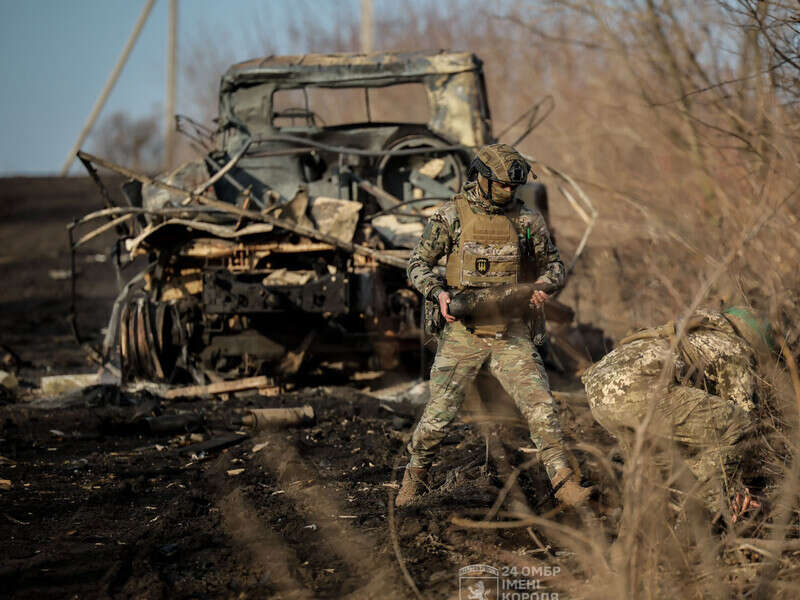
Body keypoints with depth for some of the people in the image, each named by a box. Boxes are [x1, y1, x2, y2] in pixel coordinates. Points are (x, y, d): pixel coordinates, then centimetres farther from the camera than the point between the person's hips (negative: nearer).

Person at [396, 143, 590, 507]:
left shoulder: (527, 220, 4)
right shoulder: (452, 216, -2)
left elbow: (554, 265, 13)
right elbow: (418, 264, 1)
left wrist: (543, 286, -10)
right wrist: (439, 292, -18)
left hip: (510, 333, 2)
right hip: (463, 331, -1)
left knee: (540, 406, -10)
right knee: (439, 414, 2)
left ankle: (564, 482, -5)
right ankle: (415, 476, 25)